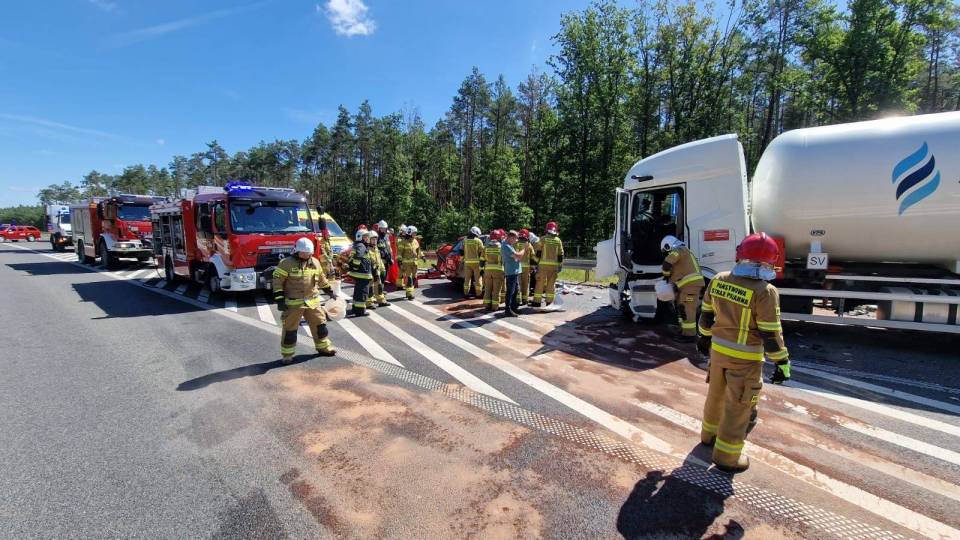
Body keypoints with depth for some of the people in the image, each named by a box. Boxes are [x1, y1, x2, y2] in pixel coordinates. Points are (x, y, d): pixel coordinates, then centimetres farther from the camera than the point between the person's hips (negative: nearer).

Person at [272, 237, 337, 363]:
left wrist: (330, 291, 22)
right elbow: (277, 281, -11)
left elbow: (321, 278, 19)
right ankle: (287, 354, 16)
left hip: (313, 301, 5)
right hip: (293, 303, -5)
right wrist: (280, 299, -16)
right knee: (290, 329, 3)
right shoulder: (287, 263, -12)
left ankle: (323, 348, 27)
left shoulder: (315, 262, 5)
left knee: (319, 324, 11)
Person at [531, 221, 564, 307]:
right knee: (551, 283, 9)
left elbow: (538, 252, -1)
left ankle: (537, 301, 3)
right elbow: (560, 255, 7)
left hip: (544, 264, -2)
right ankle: (549, 302, 11)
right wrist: (560, 265, 12)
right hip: (554, 265, 3)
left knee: (540, 282, 2)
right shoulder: (558, 240, 7)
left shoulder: (543, 239, -1)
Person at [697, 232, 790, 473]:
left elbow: (706, 314, 6)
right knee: (738, 406, 9)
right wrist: (782, 363, -5)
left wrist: (704, 337, 21)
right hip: (745, 358, -5)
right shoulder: (765, 291, -21)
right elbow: (770, 333, -17)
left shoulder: (719, 280, -4)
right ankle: (726, 456, 21)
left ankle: (709, 433, 44)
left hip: (718, 349, 6)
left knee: (716, 393, 24)